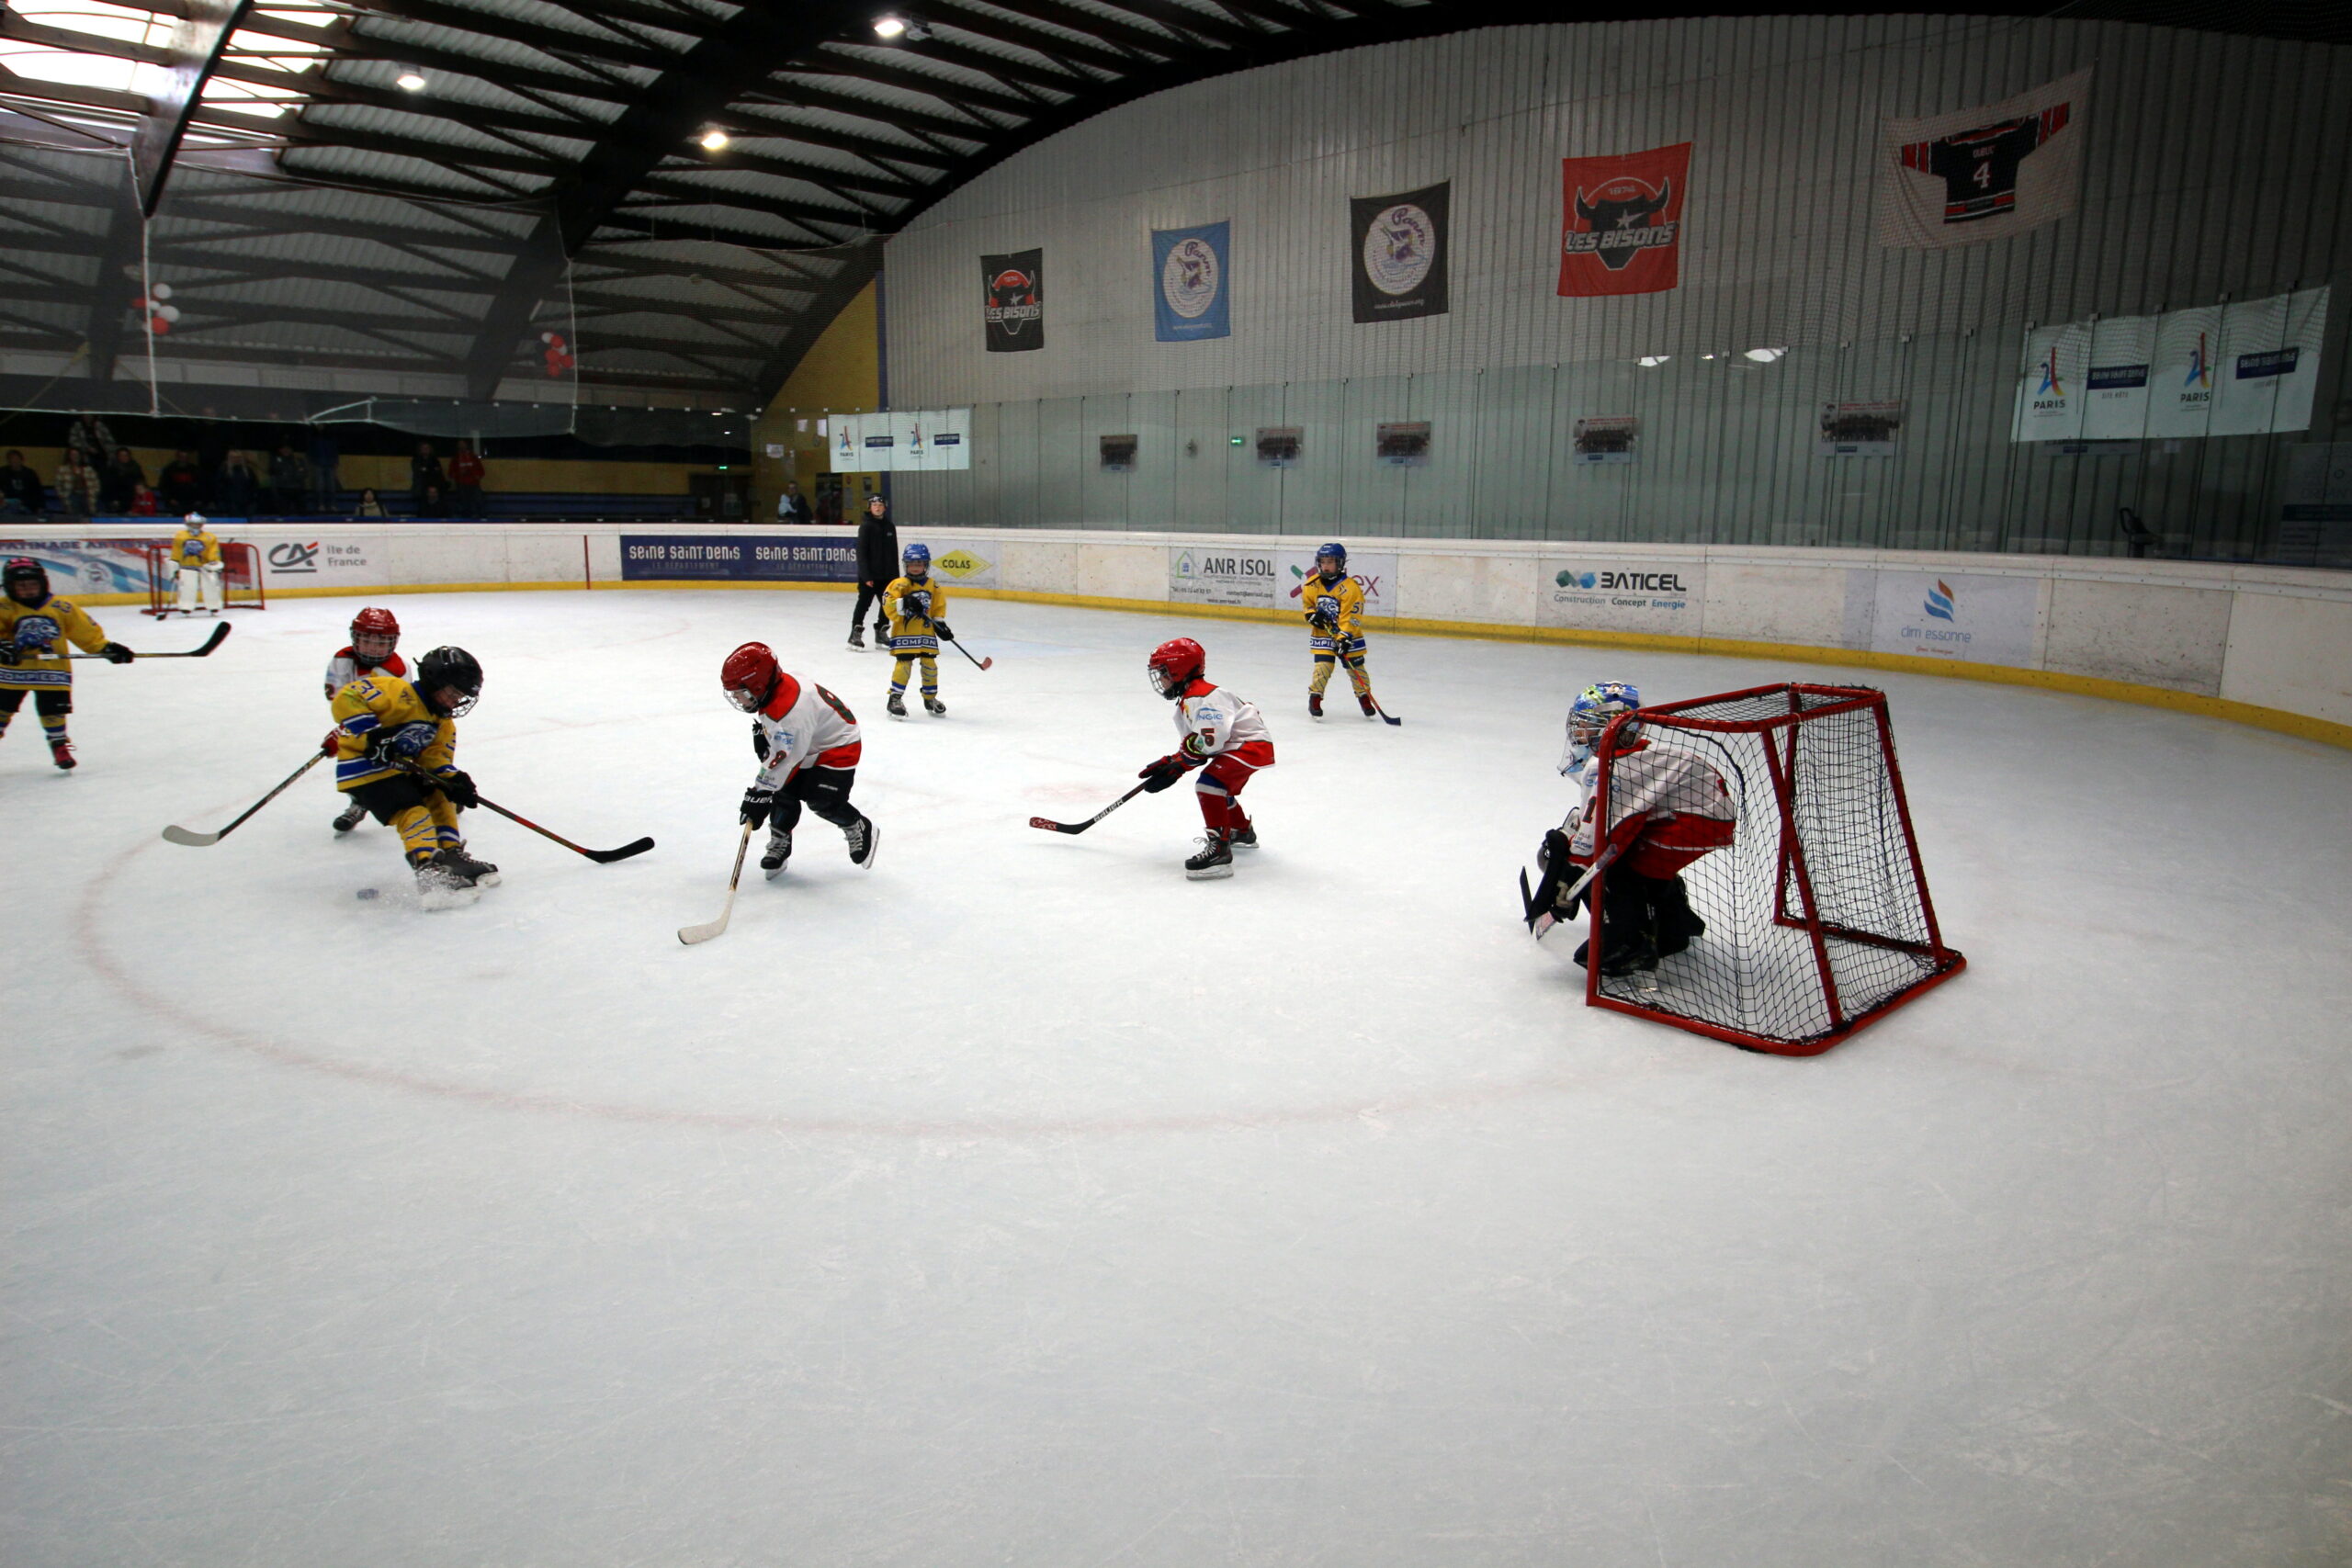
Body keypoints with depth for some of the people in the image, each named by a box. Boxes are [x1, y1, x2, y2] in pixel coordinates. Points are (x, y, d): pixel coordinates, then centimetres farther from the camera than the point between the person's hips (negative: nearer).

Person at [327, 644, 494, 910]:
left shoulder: (443, 723, 12)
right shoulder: (399, 692, -16)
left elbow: (436, 758, 5)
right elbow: (347, 699, -24)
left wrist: (454, 781, -15)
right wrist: (372, 735, -33)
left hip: (401, 769, 10)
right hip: (365, 771, -10)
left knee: (439, 797, 14)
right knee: (413, 812, -23)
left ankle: (451, 855, 16)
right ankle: (430, 873, -35)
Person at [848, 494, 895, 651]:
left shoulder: (890, 526, 10)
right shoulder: (866, 526, -8)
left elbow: (894, 553, 14)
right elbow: (861, 552, -12)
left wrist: (895, 575, 11)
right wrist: (866, 576, -17)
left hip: (886, 574, 6)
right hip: (869, 575, -6)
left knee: (887, 604, 10)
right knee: (864, 603, -5)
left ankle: (881, 634, 22)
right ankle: (855, 634, 1)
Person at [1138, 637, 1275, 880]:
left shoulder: (1201, 697, -20)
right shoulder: (1187, 702, 17)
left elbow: (1212, 738, -30)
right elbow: (1193, 747, 18)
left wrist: (1178, 763, -19)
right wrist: (1169, 763, 6)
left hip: (1252, 744, -12)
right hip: (1236, 747, 12)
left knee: (1208, 785, -26)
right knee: (1220, 789, 31)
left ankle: (1220, 850, -30)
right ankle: (1242, 832, 57)